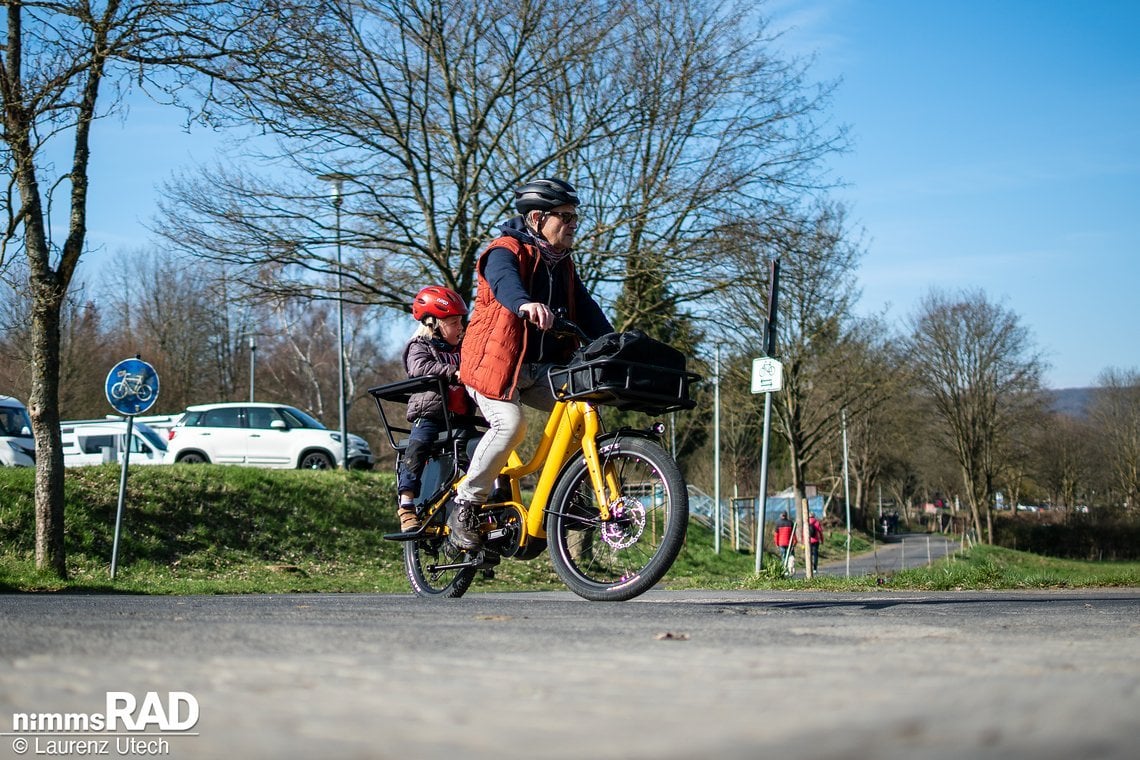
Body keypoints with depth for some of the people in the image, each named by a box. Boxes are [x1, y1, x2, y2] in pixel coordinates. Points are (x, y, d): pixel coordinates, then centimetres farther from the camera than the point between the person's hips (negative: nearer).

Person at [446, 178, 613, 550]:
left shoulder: (561, 264, 16)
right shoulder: (506, 251, -10)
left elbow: (585, 309, 9)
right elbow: (504, 282, -33)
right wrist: (525, 304, -56)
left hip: (540, 368, 7)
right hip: (494, 360, -7)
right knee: (510, 424, -28)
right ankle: (465, 505, -12)